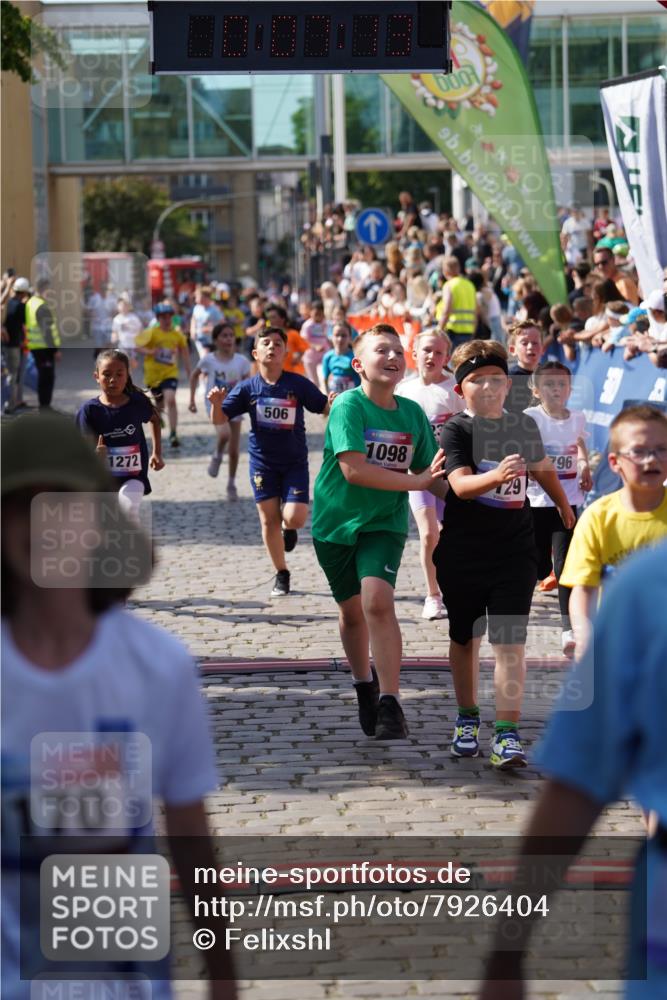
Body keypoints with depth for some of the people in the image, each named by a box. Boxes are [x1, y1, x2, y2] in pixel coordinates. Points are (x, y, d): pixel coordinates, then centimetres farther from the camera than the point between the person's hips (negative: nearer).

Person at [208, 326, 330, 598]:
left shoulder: (298, 384, -7)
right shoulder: (248, 388, -4)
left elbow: (325, 408, -1)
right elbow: (219, 419, -5)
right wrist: (216, 403, -27)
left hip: (294, 462, -1)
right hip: (262, 462, 1)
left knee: (295, 517, -15)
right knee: (269, 520, 4)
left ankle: (288, 528, 24)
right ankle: (281, 574, 22)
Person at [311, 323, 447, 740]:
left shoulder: (414, 414, -2)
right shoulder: (349, 405, -15)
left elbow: (433, 476, 7)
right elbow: (353, 469, -26)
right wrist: (415, 481, -23)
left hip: (384, 523, 1)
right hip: (336, 521, -1)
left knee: (378, 600, -21)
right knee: (352, 609, 13)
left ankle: (390, 704, -19)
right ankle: (365, 687, 39)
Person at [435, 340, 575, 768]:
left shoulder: (524, 426, 3)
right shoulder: (456, 431, -10)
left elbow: (542, 467, 23)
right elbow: (460, 485, -26)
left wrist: (564, 507, 38)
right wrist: (496, 477, -46)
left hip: (515, 551, 2)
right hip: (463, 552, -1)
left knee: (510, 641, -8)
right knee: (465, 638, 14)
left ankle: (507, 734, -10)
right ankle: (468, 720, 32)